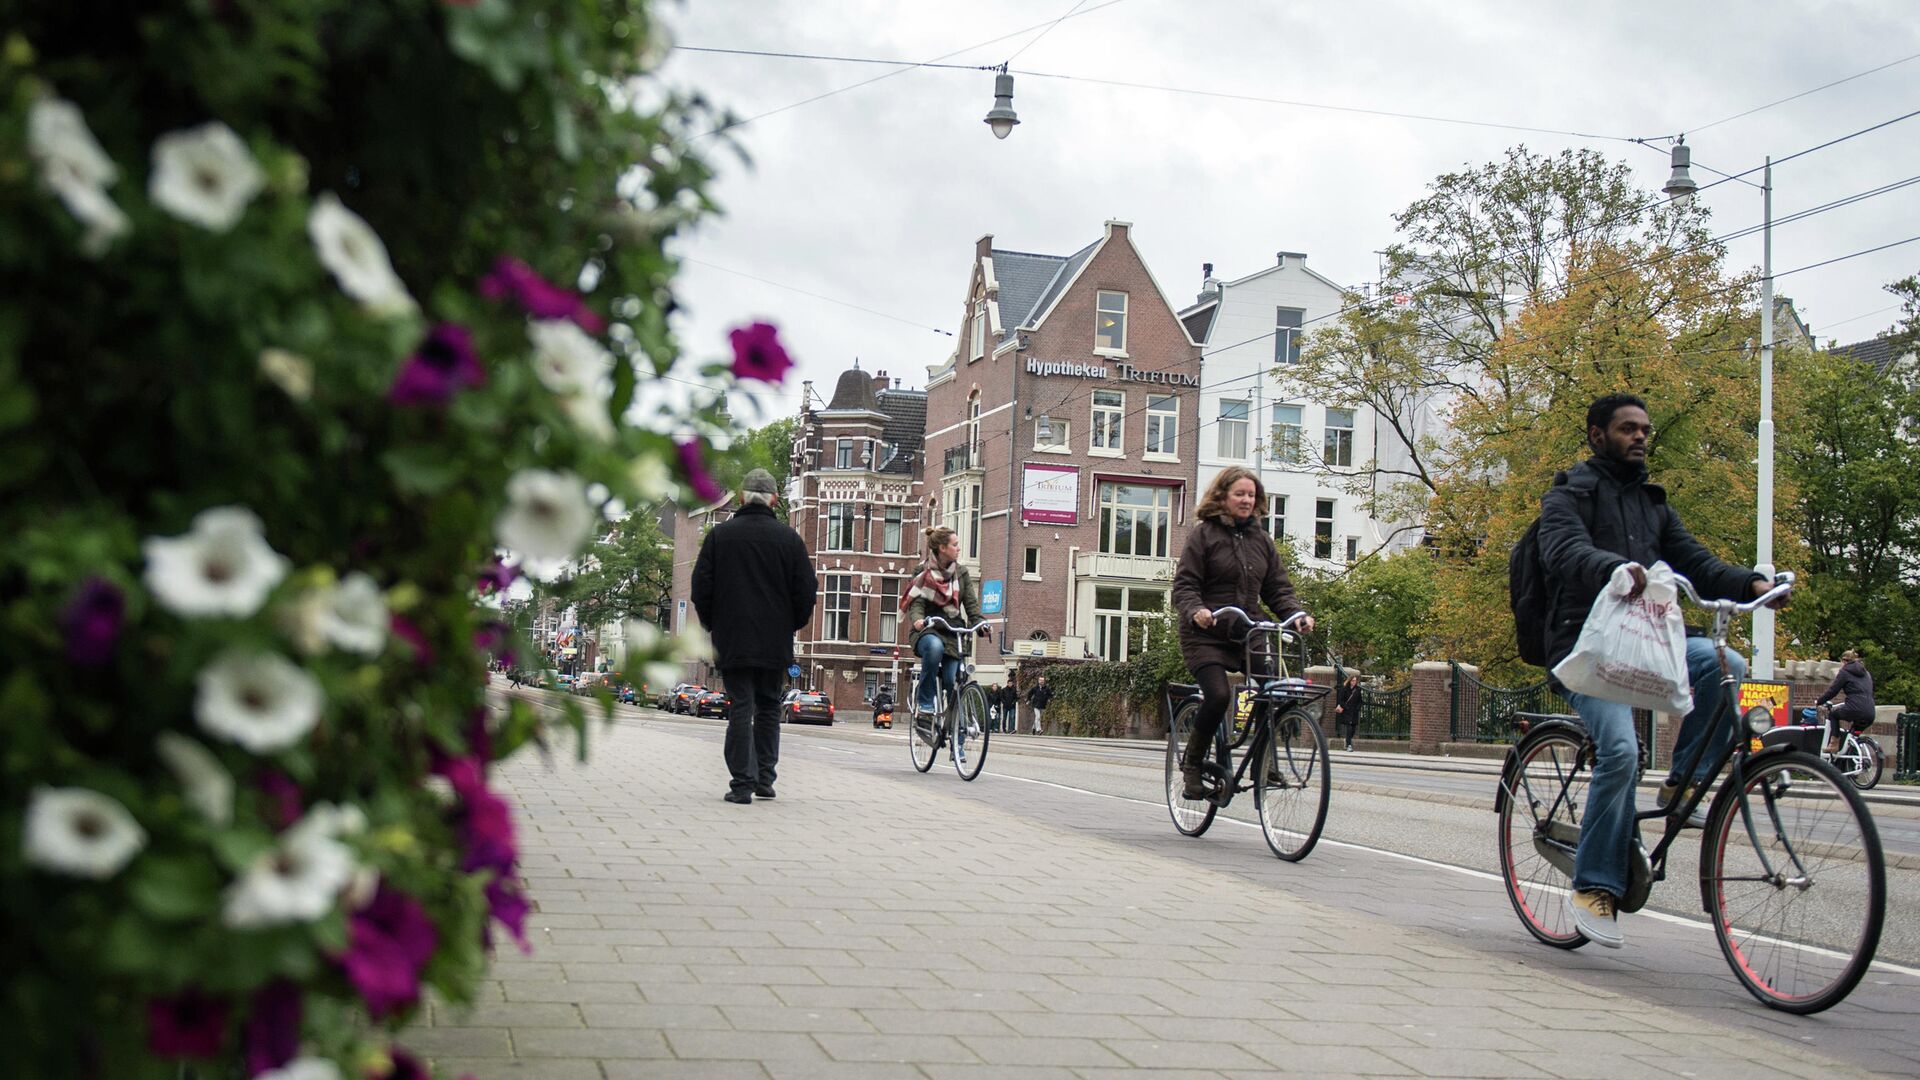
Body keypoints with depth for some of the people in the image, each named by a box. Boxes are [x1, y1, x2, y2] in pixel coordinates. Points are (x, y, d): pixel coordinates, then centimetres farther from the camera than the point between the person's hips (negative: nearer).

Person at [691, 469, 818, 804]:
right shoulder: (789, 537, 0)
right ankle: (764, 779, 13)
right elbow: (806, 591, 0)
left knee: (740, 708, -1)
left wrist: (712, 626, 15)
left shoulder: (719, 535, 0)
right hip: (775, 642, 1)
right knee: (768, 708, 13)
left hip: (732, 640, -1)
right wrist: (791, 625, 15)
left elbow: (701, 588, 2)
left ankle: (742, 784, -6)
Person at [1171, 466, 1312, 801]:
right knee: (1218, 695, -25)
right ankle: (1191, 763, -2)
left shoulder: (1261, 539, 15)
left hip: (1248, 635, 5)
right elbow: (1184, 585, -6)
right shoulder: (1203, 534, 0)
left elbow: (1277, 588, 14)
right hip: (1206, 636, -5)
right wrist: (1196, 611, -27)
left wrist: (1296, 614, -6)